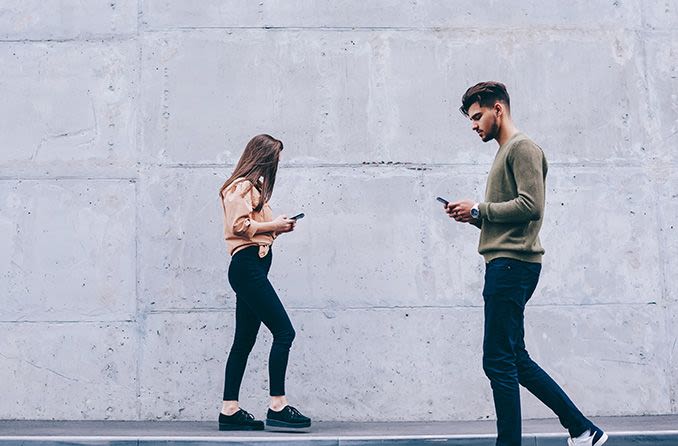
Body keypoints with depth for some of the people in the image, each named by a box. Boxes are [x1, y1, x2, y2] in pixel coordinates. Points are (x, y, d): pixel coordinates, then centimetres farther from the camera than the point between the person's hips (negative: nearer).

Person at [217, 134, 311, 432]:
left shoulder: (251, 187, 24)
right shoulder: (242, 186, -7)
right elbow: (240, 225, -18)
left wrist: (277, 227, 9)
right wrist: (273, 225, -9)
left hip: (251, 268, 11)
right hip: (247, 265, -11)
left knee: (244, 341, 8)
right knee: (284, 331, -13)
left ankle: (229, 411, 9)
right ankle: (277, 408, -13)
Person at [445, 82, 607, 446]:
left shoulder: (522, 148, -5)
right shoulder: (505, 153, 25)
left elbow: (530, 206, -19)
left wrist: (478, 210, -10)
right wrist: (472, 216, 8)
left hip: (512, 265, -10)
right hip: (504, 265, 10)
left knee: (498, 361, -8)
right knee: (514, 360, 11)